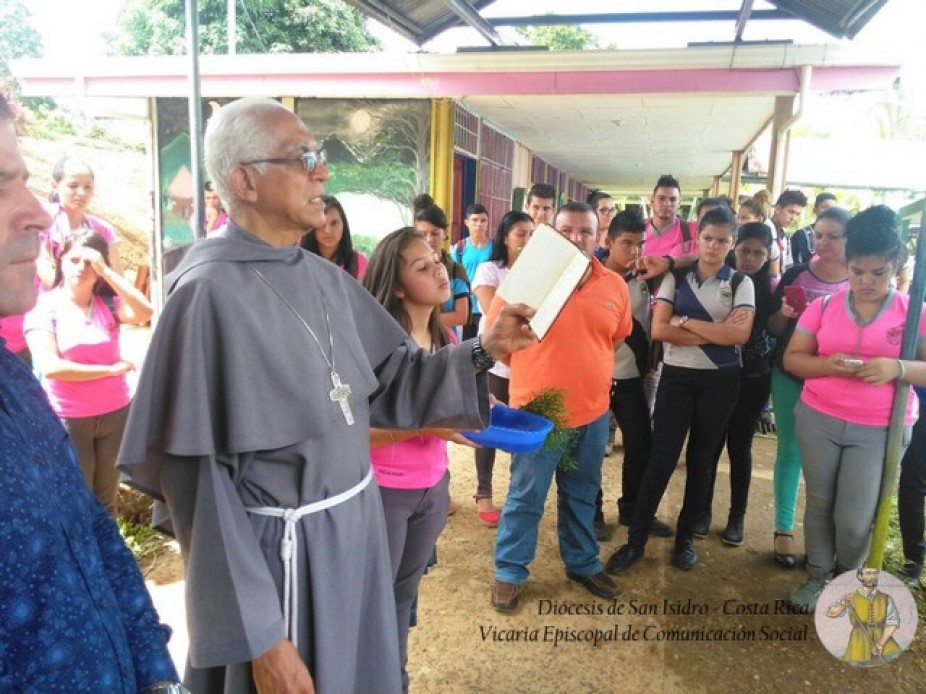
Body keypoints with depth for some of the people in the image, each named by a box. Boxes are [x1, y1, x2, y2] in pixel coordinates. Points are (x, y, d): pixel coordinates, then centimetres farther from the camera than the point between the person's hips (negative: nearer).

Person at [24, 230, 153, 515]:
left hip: (115, 414, 3)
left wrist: (106, 271, -19)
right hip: (68, 420, -2)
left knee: (106, 499, 16)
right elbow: (50, 367, -17)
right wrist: (111, 369, -13)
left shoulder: (108, 303, 0)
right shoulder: (44, 307, -7)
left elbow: (144, 313, -21)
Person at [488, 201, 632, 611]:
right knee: (525, 497, 8)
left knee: (582, 496, 20)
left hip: (593, 412, 4)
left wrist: (589, 373, 10)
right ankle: (509, 572, 25)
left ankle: (583, 564, 39)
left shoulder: (615, 286, 1)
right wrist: (543, 368, -4)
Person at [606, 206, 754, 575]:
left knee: (701, 459, 11)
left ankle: (685, 537, 26)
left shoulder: (741, 283, 1)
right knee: (661, 457, -2)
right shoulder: (676, 277, 2)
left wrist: (685, 321, -13)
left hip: (720, 380, 1)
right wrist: (715, 333, -14)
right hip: (677, 376, -1)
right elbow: (659, 329, -11)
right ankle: (636, 539, 8)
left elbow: (740, 334, -14)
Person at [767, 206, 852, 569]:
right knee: (790, 450, 7)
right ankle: (784, 529, 16)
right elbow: (773, 329, 5)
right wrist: (784, 314, -16)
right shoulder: (796, 275, 1)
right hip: (791, 377, 1)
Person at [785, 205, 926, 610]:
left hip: (880, 430, -2)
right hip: (818, 420, 2)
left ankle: (847, 580, 31)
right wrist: (827, 365, -18)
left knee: (854, 520, 0)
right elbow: (791, 358, 2)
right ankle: (818, 577, 33)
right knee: (819, 503, 13)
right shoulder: (823, 307, 1)